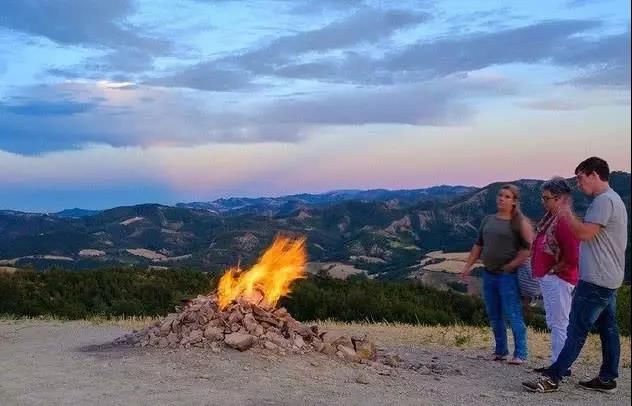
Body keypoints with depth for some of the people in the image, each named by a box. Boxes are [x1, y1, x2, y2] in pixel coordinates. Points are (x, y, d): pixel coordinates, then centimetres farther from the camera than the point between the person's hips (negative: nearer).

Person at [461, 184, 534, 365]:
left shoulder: (519, 222, -6)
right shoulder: (488, 220, 13)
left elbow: (529, 247, -13)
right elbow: (478, 245, 17)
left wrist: (511, 265, -15)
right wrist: (468, 266, 12)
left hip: (508, 275, -7)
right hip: (489, 274, 7)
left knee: (513, 315, -6)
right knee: (494, 316, 12)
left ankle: (520, 354, 1)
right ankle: (501, 351, 22)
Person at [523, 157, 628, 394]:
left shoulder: (604, 200, -17)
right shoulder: (612, 199, 17)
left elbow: (585, 233, -23)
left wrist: (567, 214, -10)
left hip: (596, 280, -11)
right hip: (608, 279, 11)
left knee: (577, 330, -9)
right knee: (607, 329, 12)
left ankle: (552, 378, -8)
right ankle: (607, 379, 18)